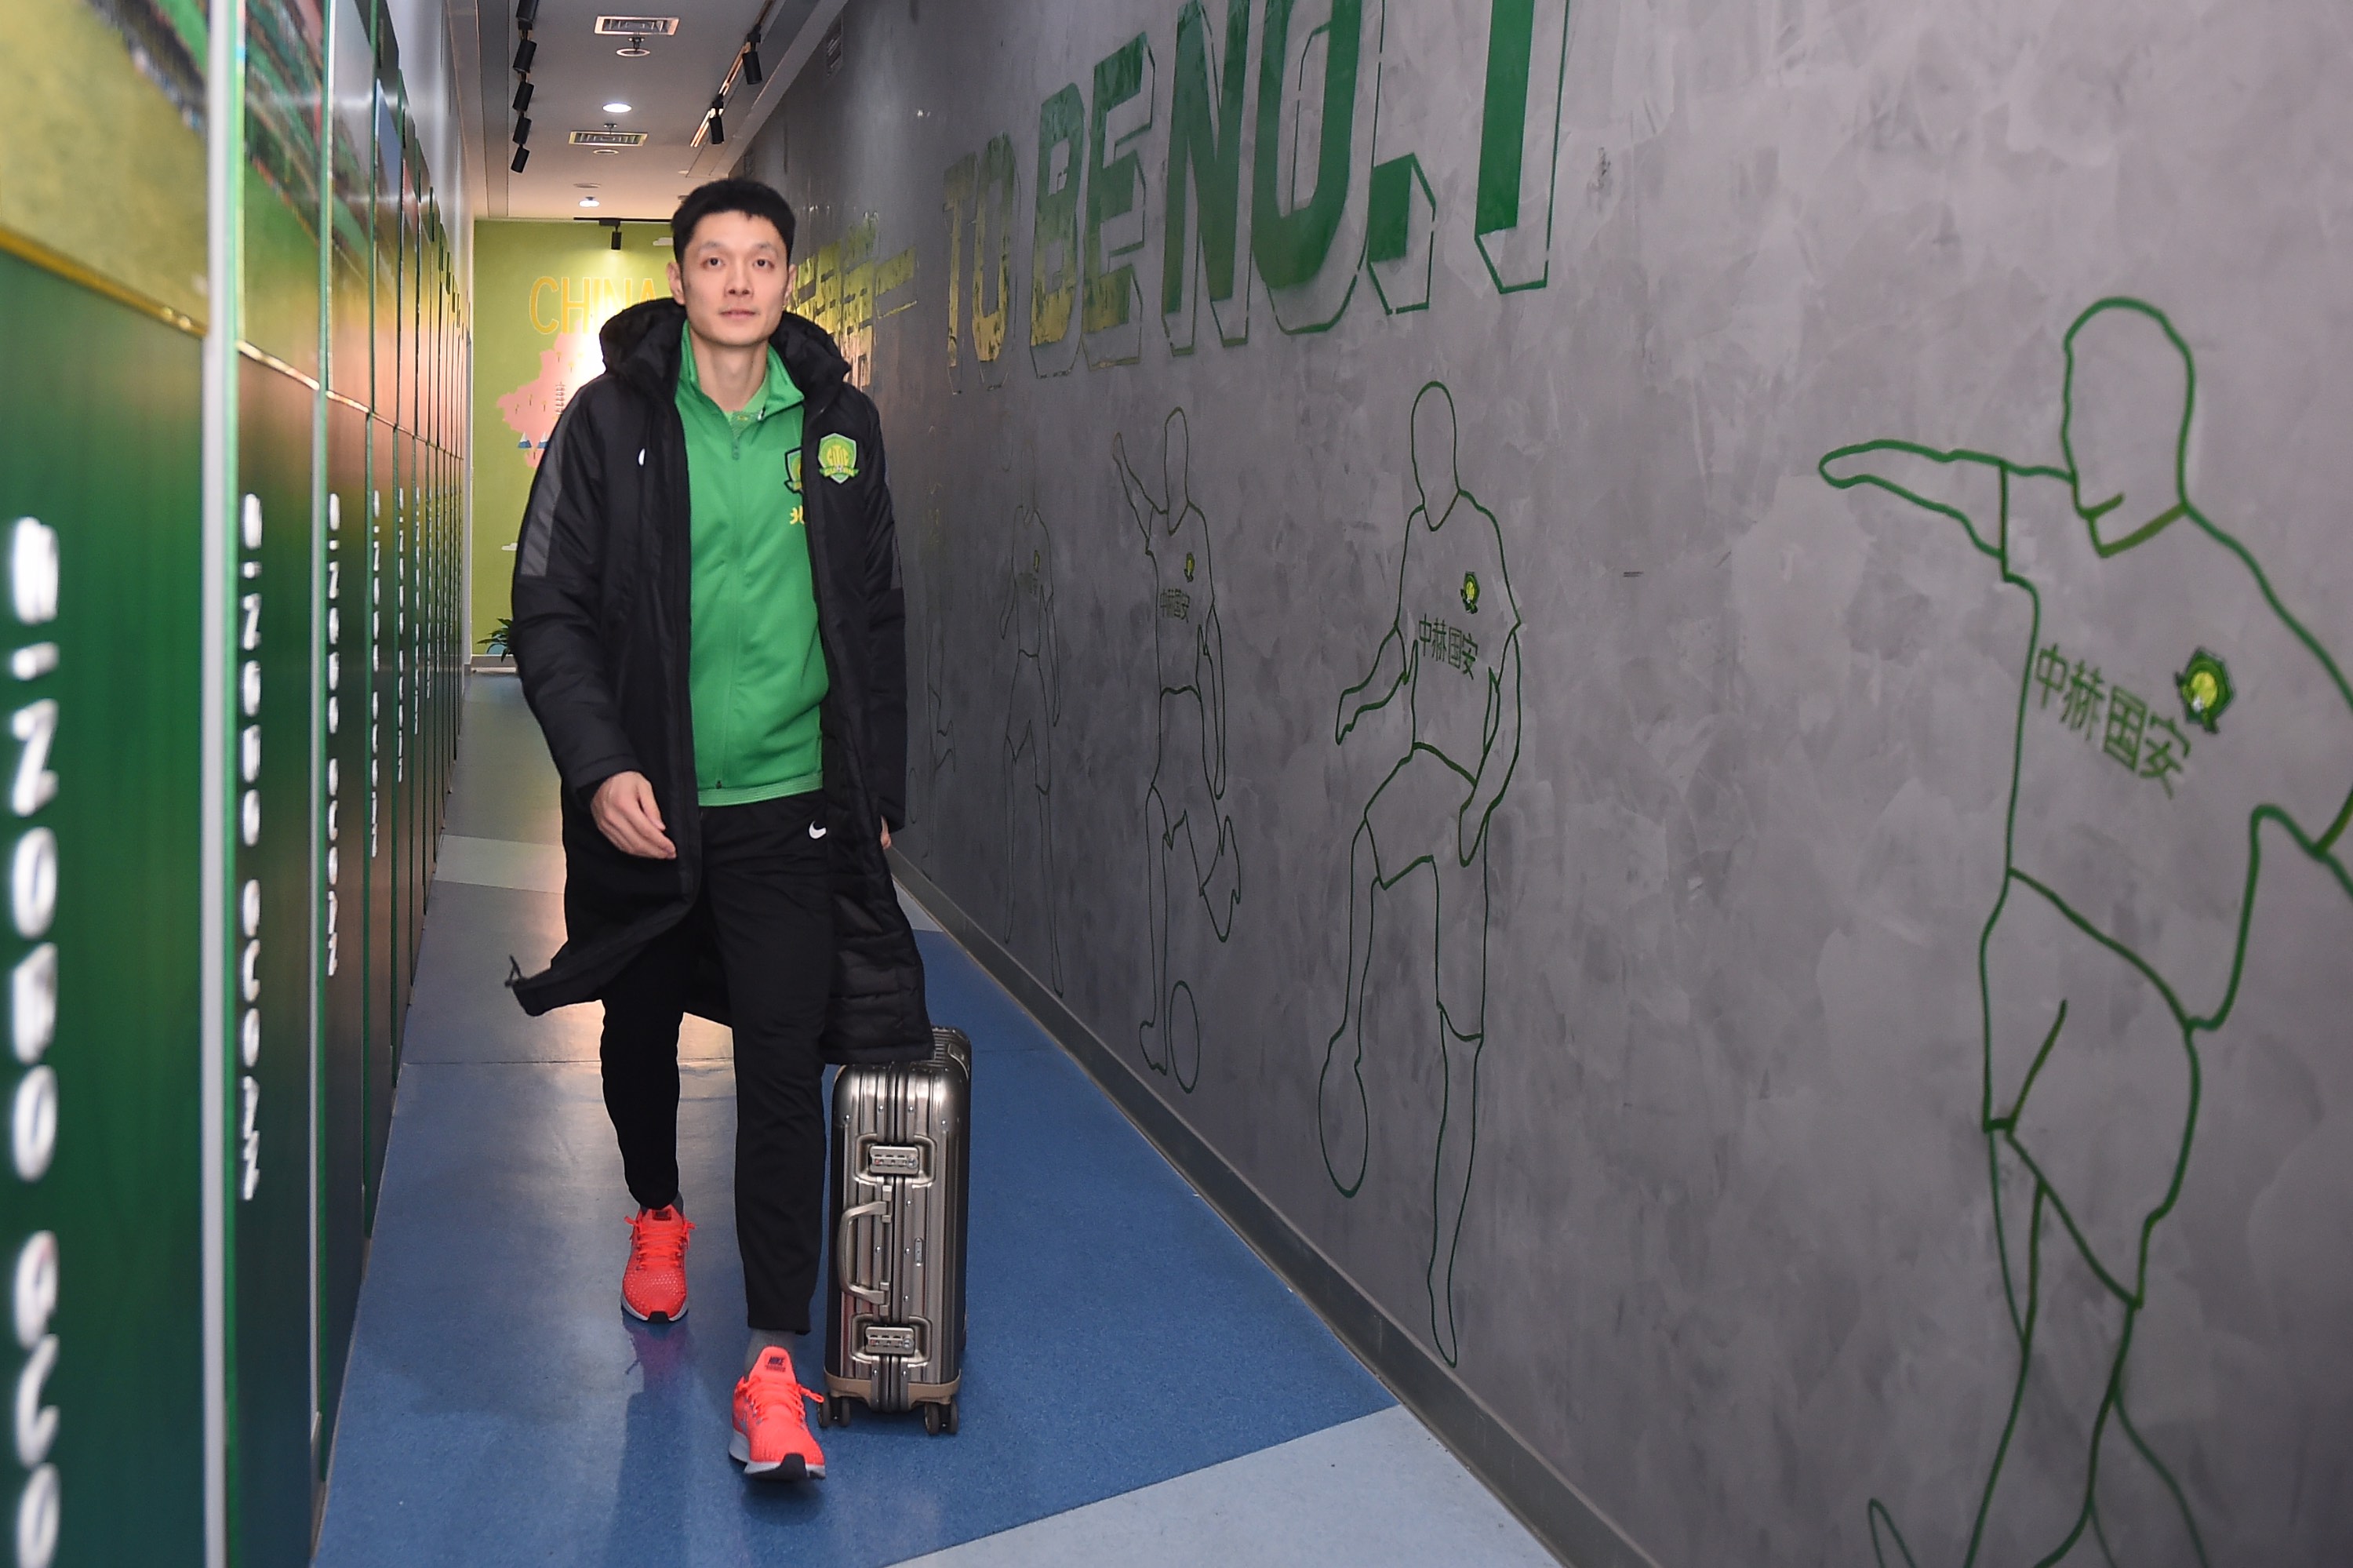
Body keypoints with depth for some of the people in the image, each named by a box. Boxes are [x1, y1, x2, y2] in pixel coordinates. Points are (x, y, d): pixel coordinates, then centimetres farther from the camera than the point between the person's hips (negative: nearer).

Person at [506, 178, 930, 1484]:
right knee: (640, 1032, 19)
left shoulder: (839, 422, 4)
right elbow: (549, 607, -5)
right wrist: (599, 765, -17)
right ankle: (657, 1210, 49)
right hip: (643, 803, 0)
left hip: (789, 804, 0)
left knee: (786, 1067, -6)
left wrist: (880, 788, 10)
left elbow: (878, 621, 11)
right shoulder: (612, 419, -3)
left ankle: (774, 1362, -1)